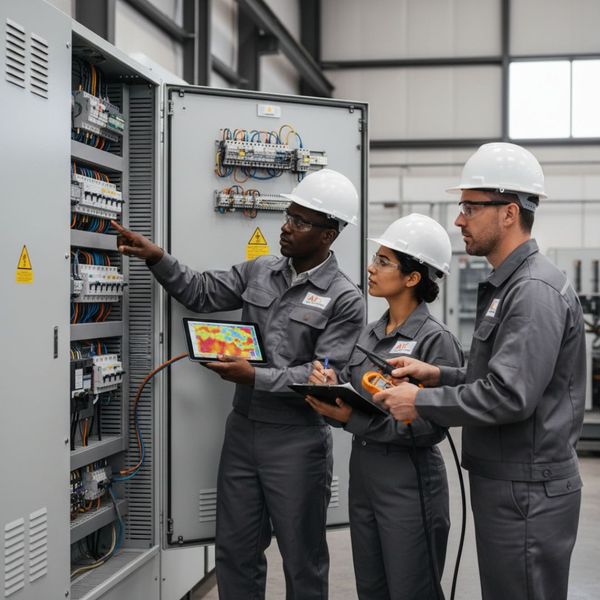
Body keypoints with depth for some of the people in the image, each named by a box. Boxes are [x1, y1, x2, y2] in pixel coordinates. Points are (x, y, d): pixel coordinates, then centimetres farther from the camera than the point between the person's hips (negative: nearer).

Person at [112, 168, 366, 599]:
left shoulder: (345, 300, -12)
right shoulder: (259, 271, 5)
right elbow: (201, 293, 6)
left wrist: (255, 377, -23)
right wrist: (156, 257, -8)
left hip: (297, 439, -5)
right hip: (243, 429, 6)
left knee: (302, 557, 10)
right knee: (235, 550, 16)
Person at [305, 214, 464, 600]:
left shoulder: (435, 340, -14)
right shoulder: (370, 334, 8)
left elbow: (432, 427, -20)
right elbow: (354, 401, 9)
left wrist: (353, 420, -24)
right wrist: (332, 386, -12)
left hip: (409, 485, -7)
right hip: (362, 476, 7)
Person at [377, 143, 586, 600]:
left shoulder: (535, 291, -19)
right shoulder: (508, 285, 14)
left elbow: (510, 396, -25)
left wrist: (420, 402, -15)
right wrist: (437, 375, 6)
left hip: (528, 493, -10)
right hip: (503, 482, 10)